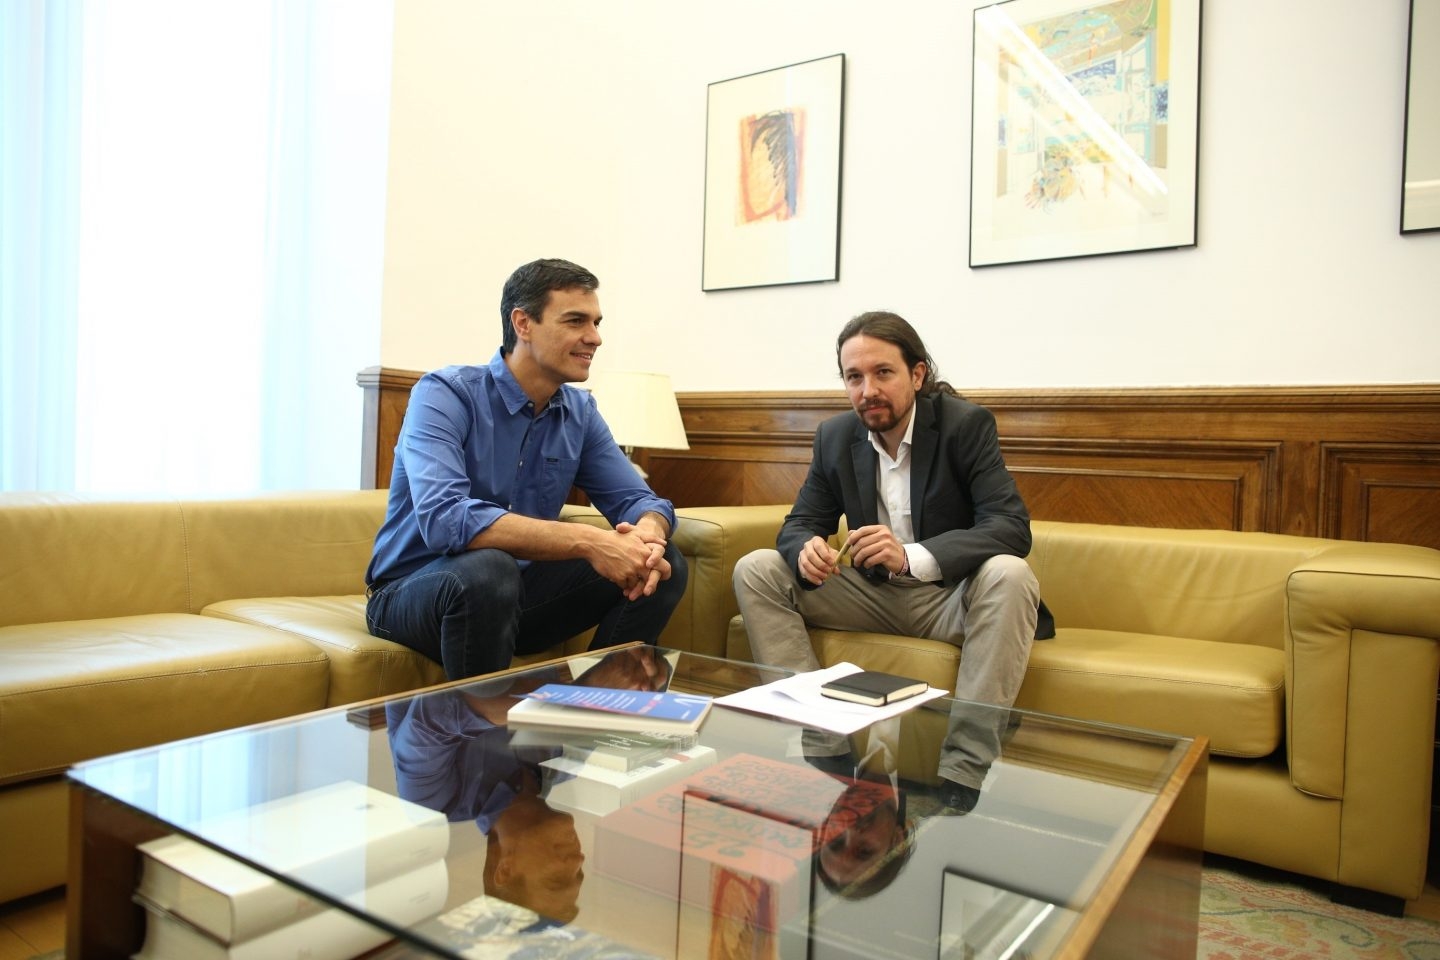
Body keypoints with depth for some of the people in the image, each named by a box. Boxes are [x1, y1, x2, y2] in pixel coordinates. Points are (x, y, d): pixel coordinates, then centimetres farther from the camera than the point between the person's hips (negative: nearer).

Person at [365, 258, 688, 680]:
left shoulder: (579, 411, 1)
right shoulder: (445, 394, -17)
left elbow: (638, 499, 0)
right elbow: (443, 518, -33)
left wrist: (647, 535, -26)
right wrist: (588, 540, -38)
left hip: (515, 596, 5)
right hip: (413, 593, -5)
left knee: (665, 564, -8)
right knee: (486, 569, -38)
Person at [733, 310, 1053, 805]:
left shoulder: (967, 423, -15)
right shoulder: (835, 435, -1)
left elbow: (1012, 527, -25)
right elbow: (801, 522, 1)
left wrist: (911, 556, -42)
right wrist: (807, 549, -27)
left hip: (949, 597, -4)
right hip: (873, 595, 4)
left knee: (1009, 574, -36)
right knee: (755, 569, -11)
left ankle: (961, 777, -31)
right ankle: (817, 736, -17)